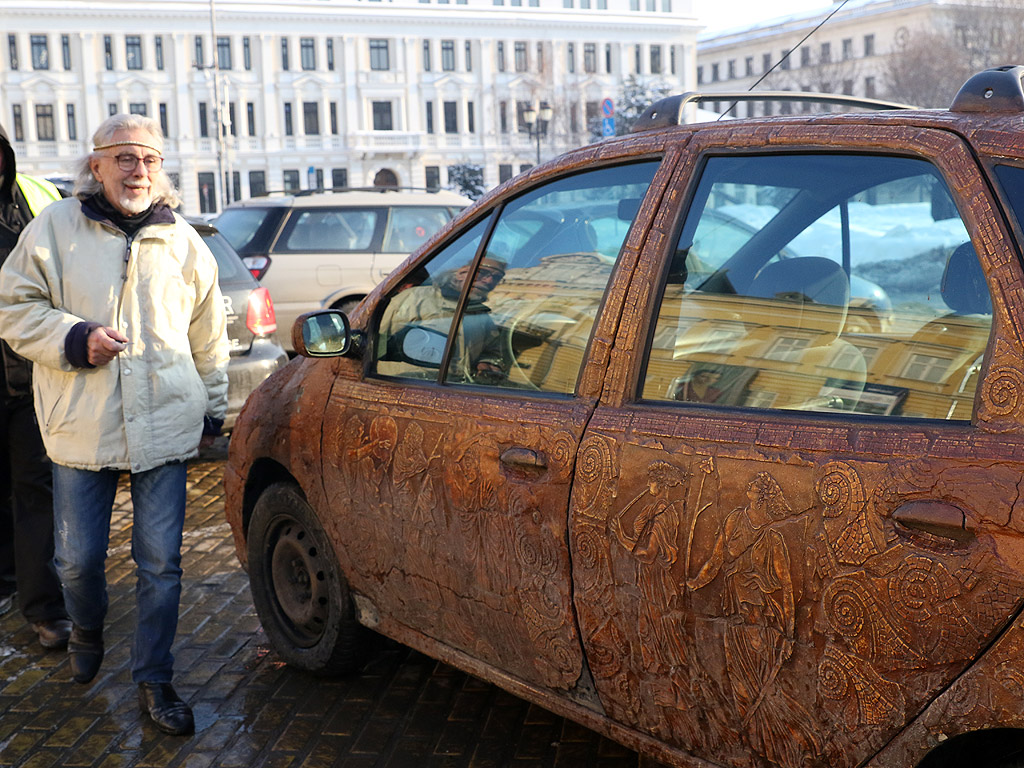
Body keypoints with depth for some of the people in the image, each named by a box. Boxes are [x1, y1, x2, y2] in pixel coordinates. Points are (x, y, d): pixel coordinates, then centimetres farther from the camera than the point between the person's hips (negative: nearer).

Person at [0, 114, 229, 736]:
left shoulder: (181, 240, 7)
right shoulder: (55, 228, 1)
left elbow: (209, 330, 16)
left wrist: (213, 405, 17)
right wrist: (75, 339, -13)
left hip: (166, 426, 1)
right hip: (82, 428, -1)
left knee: (161, 562, 3)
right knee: (78, 559, 10)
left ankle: (155, 680, 18)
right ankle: (87, 631, 43)